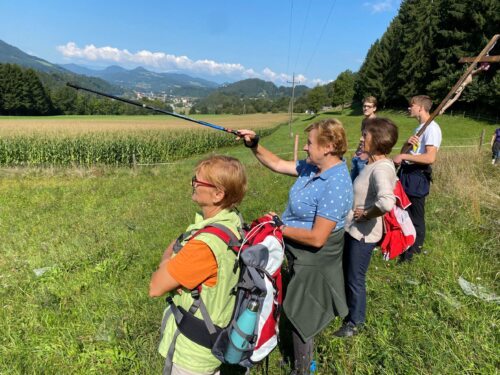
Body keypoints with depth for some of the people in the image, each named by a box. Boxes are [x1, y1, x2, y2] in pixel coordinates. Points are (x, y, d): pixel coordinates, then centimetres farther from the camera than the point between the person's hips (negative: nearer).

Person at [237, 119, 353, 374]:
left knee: (301, 317, 13)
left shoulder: (335, 186, -31)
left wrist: (279, 228, -21)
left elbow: (316, 238, -31)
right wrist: (254, 145, -7)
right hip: (301, 258, 9)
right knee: (302, 314, 28)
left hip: (313, 264, -9)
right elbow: (277, 165, 5)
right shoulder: (313, 167, -4)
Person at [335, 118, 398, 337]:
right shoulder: (373, 164, 3)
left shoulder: (381, 169, -26)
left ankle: (355, 322, 34)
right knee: (346, 274, 26)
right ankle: (349, 310, 49)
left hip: (363, 234, -9)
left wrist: (366, 214, -27)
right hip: (352, 229, 9)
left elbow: (386, 202, -42)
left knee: (355, 279, 10)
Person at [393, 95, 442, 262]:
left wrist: (403, 156, -25)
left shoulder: (432, 128, -18)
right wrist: (409, 143, -5)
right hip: (407, 172, 10)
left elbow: (430, 158, -28)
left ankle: (413, 250, 20)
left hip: (418, 176, -10)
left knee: (416, 215, 4)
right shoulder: (419, 127, 13)